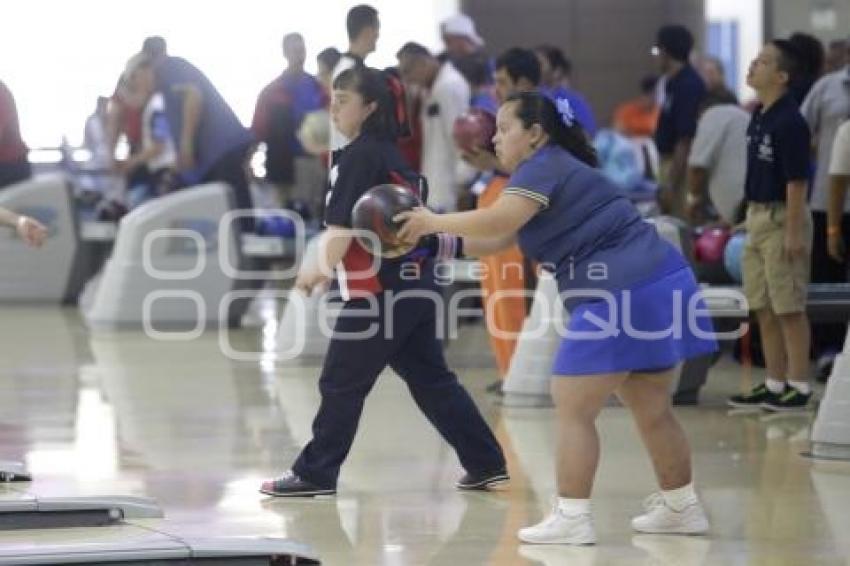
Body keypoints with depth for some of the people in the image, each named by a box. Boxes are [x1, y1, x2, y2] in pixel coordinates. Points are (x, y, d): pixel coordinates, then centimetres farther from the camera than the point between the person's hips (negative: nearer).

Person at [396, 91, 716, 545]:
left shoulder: (544, 167, -8)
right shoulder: (555, 169, 23)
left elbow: (497, 221, -24)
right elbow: (497, 241, 19)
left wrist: (434, 222, -11)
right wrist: (442, 236, 6)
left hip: (624, 295, -10)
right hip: (657, 286, 10)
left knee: (573, 409, -4)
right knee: (650, 408, 18)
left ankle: (572, 518, -4)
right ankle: (682, 507, 25)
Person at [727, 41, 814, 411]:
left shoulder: (789, 122, -17)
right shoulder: (759, 116, 10)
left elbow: (797, 180, -18)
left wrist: (794, 231, -20)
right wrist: (751, 217, 17)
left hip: (782, 218, -9)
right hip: (758, 216, 9)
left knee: (789, 308, -3)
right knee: (763, 308, 12)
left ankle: (799, 386, 4)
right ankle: (775, 384, 20)